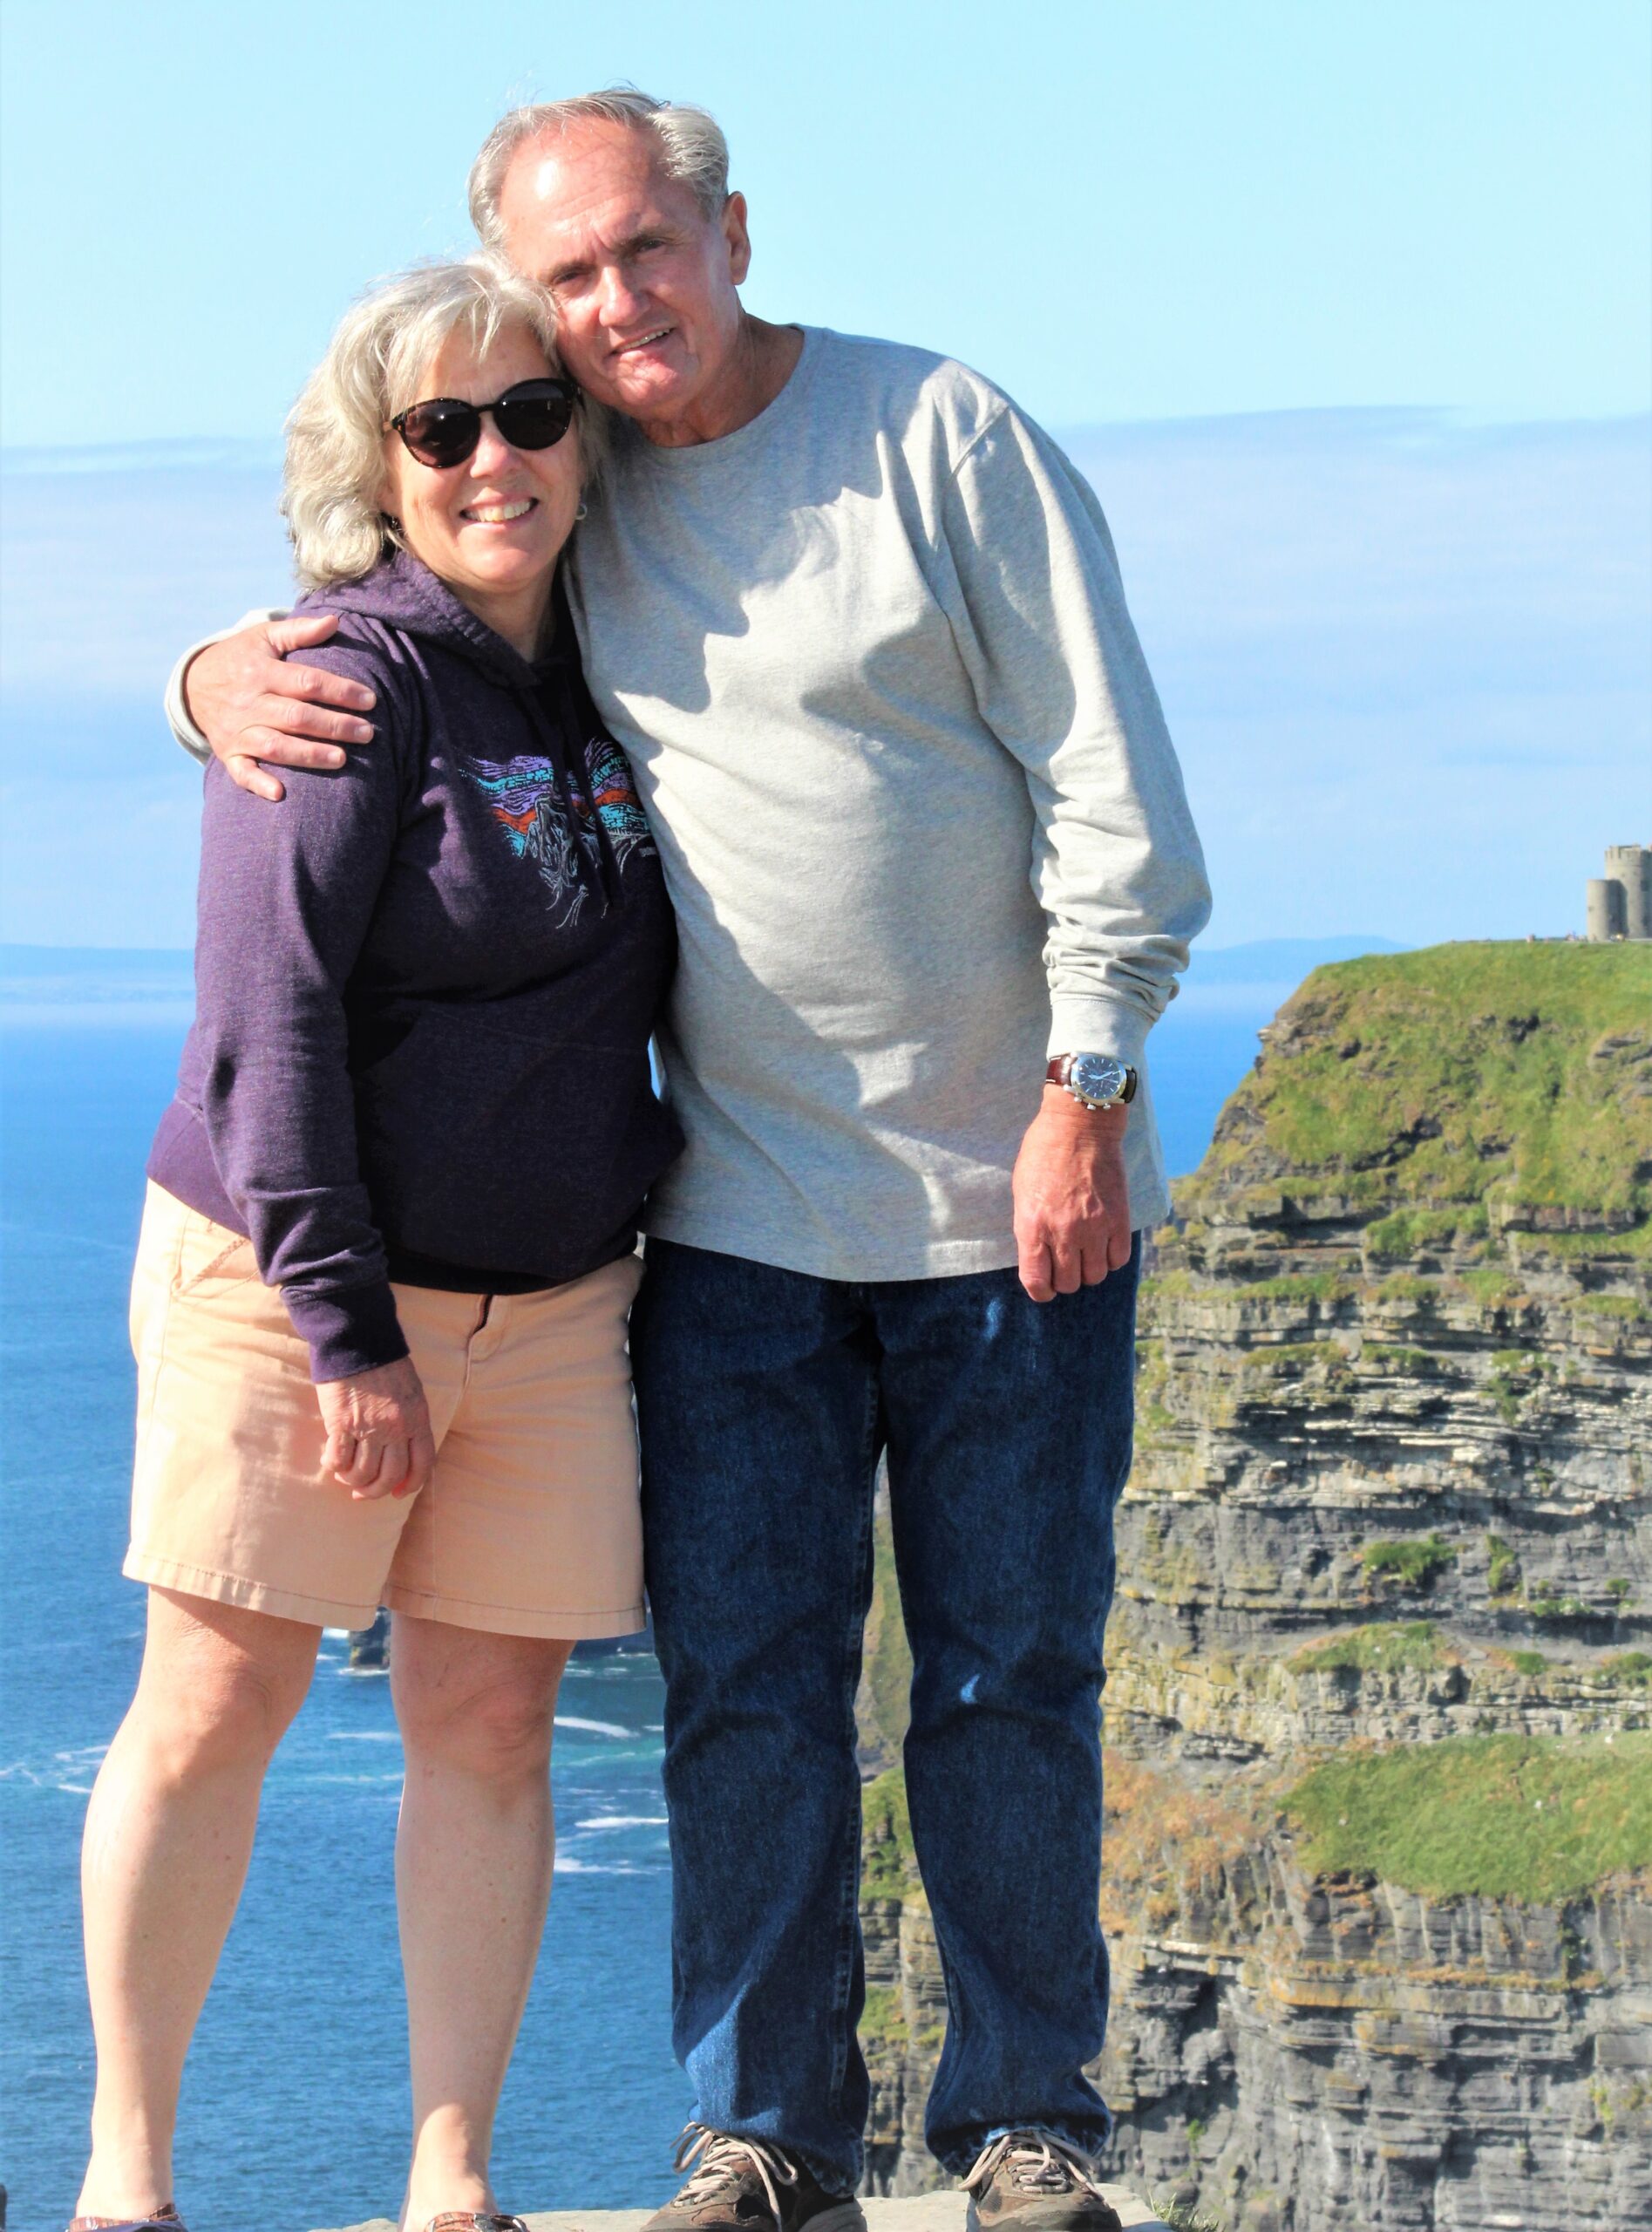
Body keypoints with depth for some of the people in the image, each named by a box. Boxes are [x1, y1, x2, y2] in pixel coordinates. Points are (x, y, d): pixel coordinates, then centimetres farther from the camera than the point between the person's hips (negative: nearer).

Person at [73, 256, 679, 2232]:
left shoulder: (607, 688, 9)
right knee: (217, 1702, -3)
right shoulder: (351, 684, -11)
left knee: (492, 1718, 3)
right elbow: (270, 1017, -16)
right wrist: (349, 1329, -20)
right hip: (287, 1275, -6)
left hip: (550, 1304, 6)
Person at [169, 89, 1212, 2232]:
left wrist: (1085, 1089, -11)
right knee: (744, 1677, 0)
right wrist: (217, 681, -8)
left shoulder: (943, 438, -5)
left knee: (1014, 1671, 4)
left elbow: (1112, 788, -6)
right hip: (739, 1212, 3)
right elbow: (348, 618, 16)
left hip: (1014, 1193, -2)